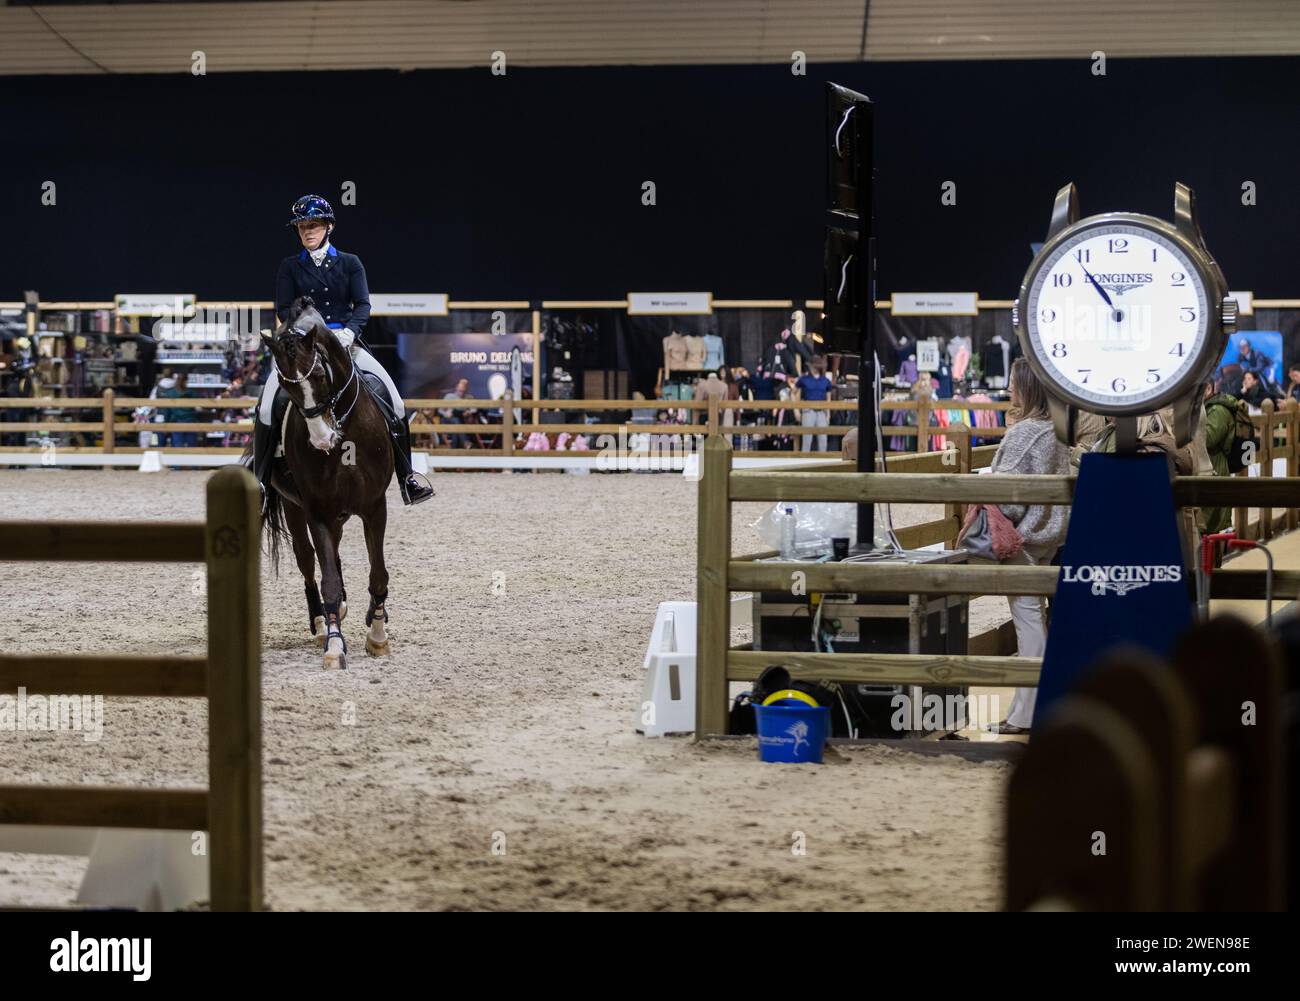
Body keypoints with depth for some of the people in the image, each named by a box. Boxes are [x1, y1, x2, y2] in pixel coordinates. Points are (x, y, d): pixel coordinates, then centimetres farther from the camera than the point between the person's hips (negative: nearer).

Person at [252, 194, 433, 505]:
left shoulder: (350, 263, 8)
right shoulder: (290, 267, 8)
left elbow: (362, 304, 0)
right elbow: (283, 308, 0)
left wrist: (349, 331, -20)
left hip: (345, 340, 1)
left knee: (392, 397, -13)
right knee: (268, 404, -23)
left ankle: (407, 476, -3)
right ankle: (259, 477, -12)